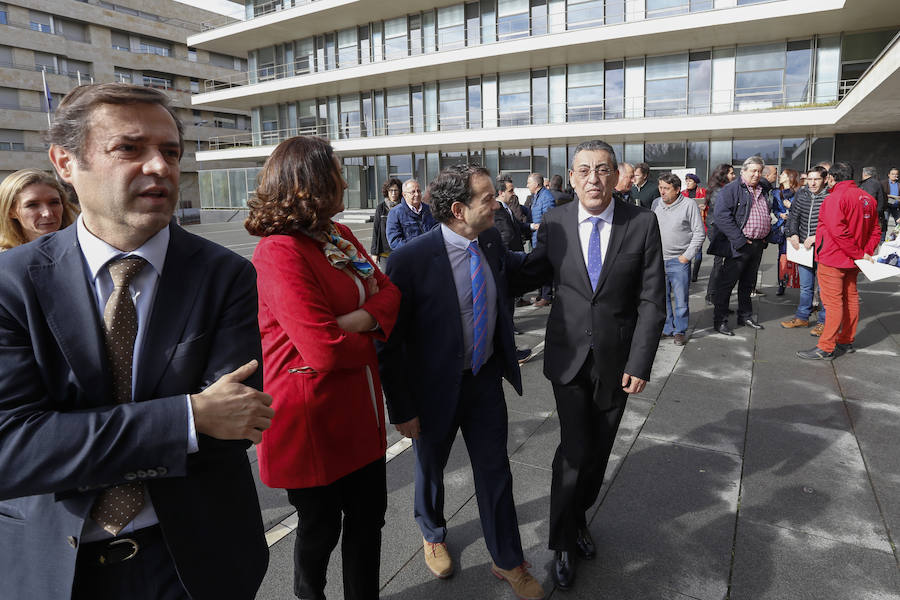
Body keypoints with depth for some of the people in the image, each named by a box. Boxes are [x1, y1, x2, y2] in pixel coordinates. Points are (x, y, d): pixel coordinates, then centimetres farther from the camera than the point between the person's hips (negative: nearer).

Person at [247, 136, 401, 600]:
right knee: (320, 527, 16)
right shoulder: (280, 252, -21)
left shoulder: (340, 236, 7)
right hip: (313, 421, -7)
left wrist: (355, 322, -17)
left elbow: (388, 291, 3)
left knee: (369, 517, 19)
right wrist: (371, 335, -7)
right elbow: (325, 350, -27)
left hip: (360, 412, 7)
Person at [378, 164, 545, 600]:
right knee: (430, 467, 21)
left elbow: (515, 270, 19)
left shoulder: (491, 240, -7)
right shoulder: (411, 260, -26)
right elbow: (389, 341, -18)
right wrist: (402, 409, -15)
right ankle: (432, 534, 53)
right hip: (437, 386, -4)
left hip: (486, 379, 4)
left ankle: (508, 561, 36)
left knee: (495, 471, 14)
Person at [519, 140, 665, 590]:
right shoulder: (555, 223, -4)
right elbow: (535, 272, 10)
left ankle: (578, 519, 39)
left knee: (599, 450, 13)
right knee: (575, 449, -3)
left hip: (617, 359, 1)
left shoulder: (642, 223, -7)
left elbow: (652, 300, -6)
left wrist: (640, 363, -9)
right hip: (568, 355, 0)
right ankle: (563, 541, 20)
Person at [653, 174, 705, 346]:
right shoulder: (656, 203, 8)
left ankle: (680, 331, 14)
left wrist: (687, 256, -8)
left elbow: (699, 233, -3)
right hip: (658, 260, 4)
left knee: (680, 299, 1)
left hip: (679, 261, -4)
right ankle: (666, 329, 22)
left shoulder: (689, 204, -5)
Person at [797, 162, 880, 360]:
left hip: (833, 260, -8)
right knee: (850, 299, 15)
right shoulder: (868, 198, 10)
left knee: (833, 302, -6)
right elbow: (875, 230, 12)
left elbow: (838, 231, -25)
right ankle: (846, 341, 26)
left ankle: (826, 348, -2)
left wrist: (859, 254, -16)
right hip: (852, 262, 9)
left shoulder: (835, 198, -17)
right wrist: (866, 253, 4)